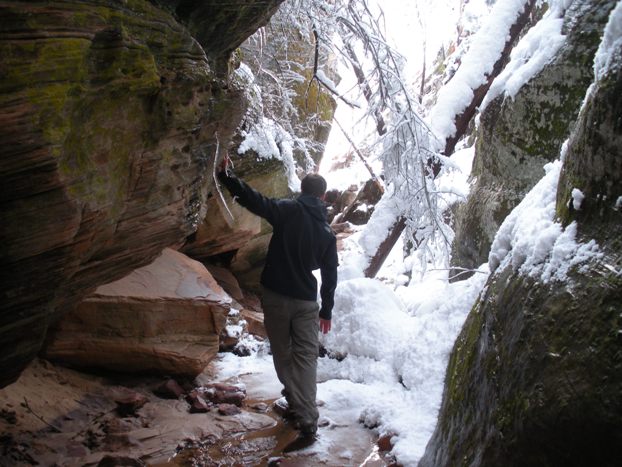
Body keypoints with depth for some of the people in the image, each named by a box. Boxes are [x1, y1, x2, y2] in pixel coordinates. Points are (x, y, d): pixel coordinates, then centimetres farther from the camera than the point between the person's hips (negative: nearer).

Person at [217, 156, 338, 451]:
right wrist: (327, 310, 16)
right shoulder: (327, 233, 4)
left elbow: (253, 199, -19)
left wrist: (226, 176, -10)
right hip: (306, 302, 2)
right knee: (305, 357, 2)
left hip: (275, 296, -2)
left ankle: (295, 403, 22)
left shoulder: (288, 211, -8)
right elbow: (329, 276, 7)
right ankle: (307, 423, -6)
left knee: (282, 354, 14)